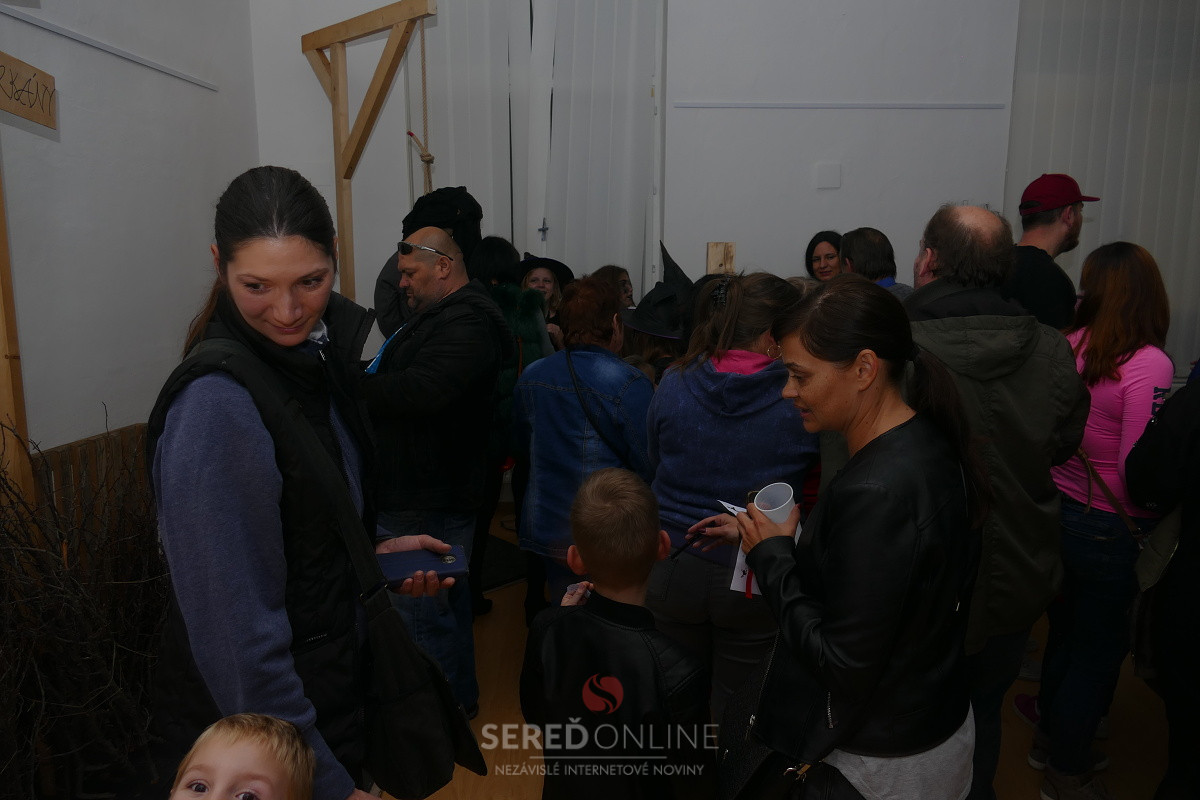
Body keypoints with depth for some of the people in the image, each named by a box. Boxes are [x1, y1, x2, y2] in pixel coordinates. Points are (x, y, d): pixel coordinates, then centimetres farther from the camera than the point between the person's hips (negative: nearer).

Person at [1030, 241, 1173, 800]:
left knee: (1064, 631, 24)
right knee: (1099, 649, 13)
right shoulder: (1148, 364, -21)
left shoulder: (1068, 346, -6)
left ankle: (1051, 736, 45)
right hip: (1109, 530, -5)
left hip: (1057, 514, 5)